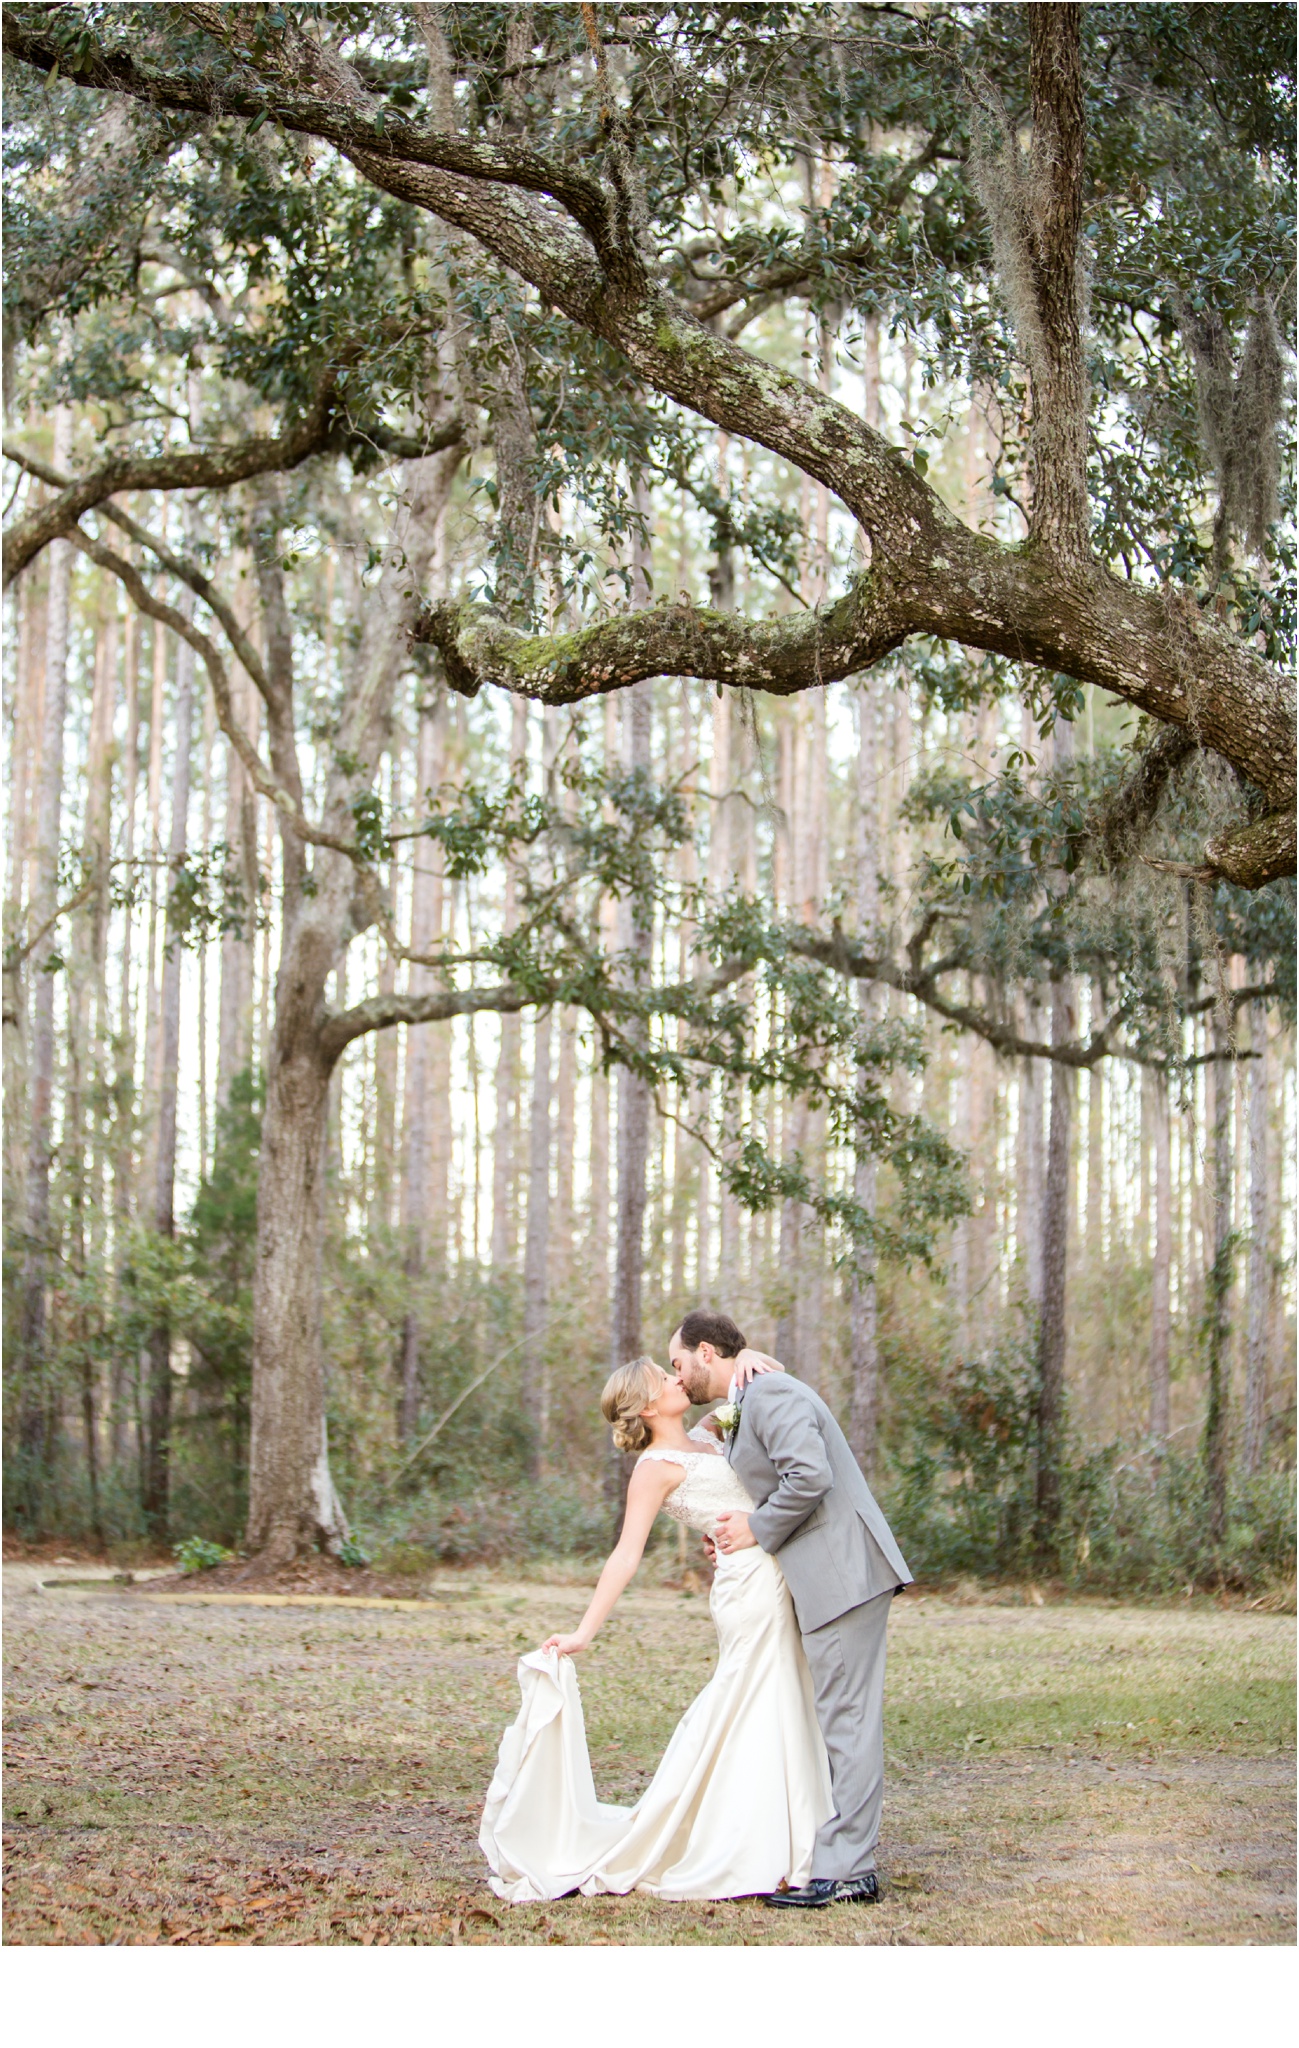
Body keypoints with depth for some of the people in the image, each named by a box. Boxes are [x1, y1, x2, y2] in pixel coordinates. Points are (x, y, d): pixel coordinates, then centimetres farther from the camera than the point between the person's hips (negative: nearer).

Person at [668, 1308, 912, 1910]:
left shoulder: (769, 1393, -12)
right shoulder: (744, 1407, 21)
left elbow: (810, 1476, -24)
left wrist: (758, 1530, -12)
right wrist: (740, 1534, 8)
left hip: (843, 1574, -11)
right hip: (828, 1579, 11)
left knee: (845, 1721, -8)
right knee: (843, 1722, 12)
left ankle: (840, 1870, -7)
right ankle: (852, 1864, 16)